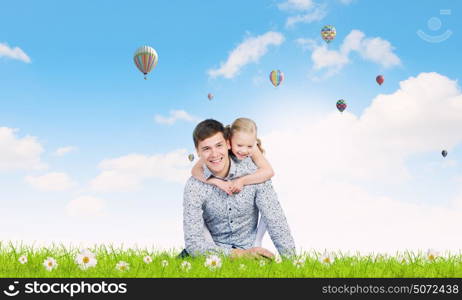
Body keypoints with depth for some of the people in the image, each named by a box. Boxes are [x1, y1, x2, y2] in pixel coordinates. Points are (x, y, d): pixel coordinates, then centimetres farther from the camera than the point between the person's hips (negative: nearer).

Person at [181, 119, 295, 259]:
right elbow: (193, 241, -19)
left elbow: (275, 221, -11)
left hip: (248, 249, 1)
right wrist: (239, 254, -29)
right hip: (214, 249, 0)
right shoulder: (194, 186, -14)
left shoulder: (253, 170, -13)